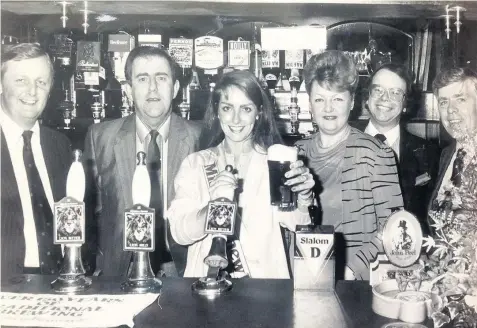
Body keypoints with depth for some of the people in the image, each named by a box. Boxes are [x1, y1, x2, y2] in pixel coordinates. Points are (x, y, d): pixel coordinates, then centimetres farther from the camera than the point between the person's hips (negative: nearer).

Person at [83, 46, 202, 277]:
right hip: (119, 270, 1)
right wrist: (98, 263, 3)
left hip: (182, 269, 0)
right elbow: (92, 206, 9)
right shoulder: (100, 137, 1)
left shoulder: (200, 138, -3)